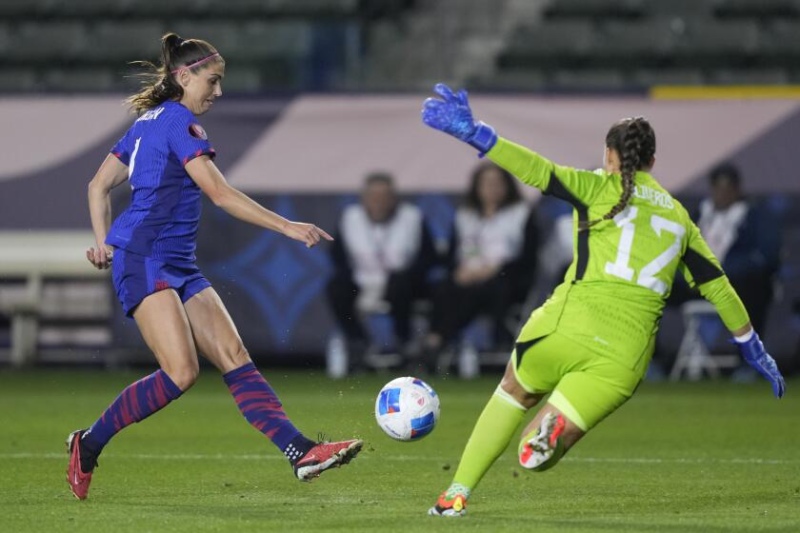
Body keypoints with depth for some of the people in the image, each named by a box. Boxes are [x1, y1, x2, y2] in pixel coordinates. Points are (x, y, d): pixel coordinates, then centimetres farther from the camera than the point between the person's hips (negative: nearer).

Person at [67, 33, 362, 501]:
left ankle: (301, 451, -17)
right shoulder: (178, 122, -9)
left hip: (179, 265, 10)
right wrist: (287, 227, -16)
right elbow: (220, 193, -15)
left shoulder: (149, 121, 20)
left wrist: (104, 243, 21)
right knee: (181, 372, -20)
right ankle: (88, 444, -4)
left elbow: (99, 186, 24)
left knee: (235, 357, -5)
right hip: (145, 259, -10)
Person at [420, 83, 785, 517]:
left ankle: (456, 494, 22)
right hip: (625, 357, 2)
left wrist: (472, 133, -11)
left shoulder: (601, 189, 7)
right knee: (545, 446, 7)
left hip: (568, 328, -2)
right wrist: (752, 347, 35)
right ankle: (551, 432, -32)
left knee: (515, 392, 27)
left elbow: (539, 171, -7)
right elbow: (717, 285, 25)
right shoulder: (679, 217, 20)